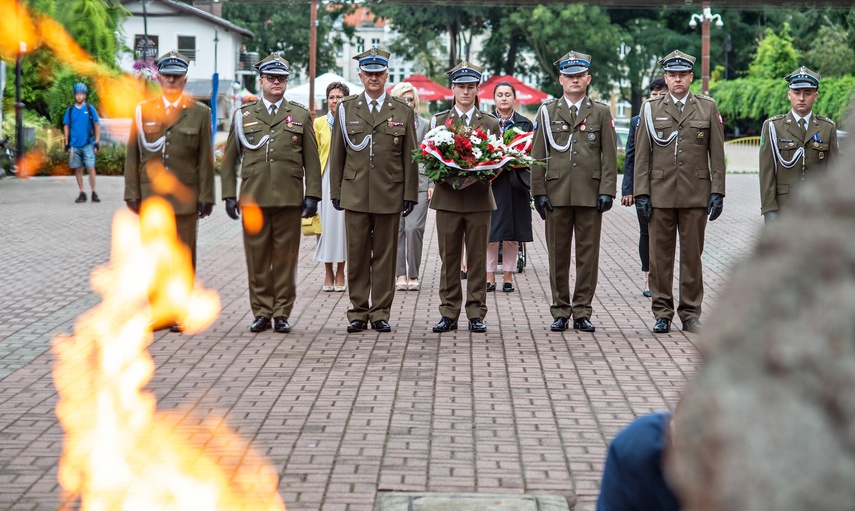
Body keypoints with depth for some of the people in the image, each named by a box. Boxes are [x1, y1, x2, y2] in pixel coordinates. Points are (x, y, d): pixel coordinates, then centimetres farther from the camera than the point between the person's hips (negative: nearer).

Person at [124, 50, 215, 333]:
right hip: (150, 197, 1)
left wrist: (206, 197, -2)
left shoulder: (200, 113, 5)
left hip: (184, 197, -1)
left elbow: (205, 159, 2)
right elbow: (133, 155, 8)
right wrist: (132, 193, 1)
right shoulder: (143, 111, 9)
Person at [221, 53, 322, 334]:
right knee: (257, 256, 2)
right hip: (253, 198, 1)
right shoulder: (243, 115, 11)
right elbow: (230, 158, 11)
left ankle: (282, 313, 7)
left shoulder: (300, 115, 10)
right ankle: (261, 312, 10)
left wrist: (312, 195, 0)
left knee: (286, 257, 0)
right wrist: (229, 195, 4)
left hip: (289, 198, 0)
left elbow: (312, 160, 8)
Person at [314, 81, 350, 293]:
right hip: (326, 178, 1)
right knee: (327, 222, 0)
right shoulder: (319, 123, 6)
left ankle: (340, 272, 10)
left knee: (343, 221, 1)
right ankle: (328, 273, 8)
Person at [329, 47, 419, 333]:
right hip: (355, 194, 0)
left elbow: (410, 157, 5)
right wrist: (335, 191, 5)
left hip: (389, 196, 0)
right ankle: (358, 312, 10)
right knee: (357, 255, 2)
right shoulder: (346, 109, 8)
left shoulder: (403, 111, 6)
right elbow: (337, 154, 9)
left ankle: (380, 313, 10)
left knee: (385, 255, 3)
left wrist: (410, 194, 1)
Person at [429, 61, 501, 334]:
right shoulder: (437, 121, 10)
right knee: (449, 258, 3)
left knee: (477, 259, 2)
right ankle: (449, 314, 9)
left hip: (479, 198, 0)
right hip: (447, 198, 0)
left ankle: (476, 314, 7)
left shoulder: (491, 124, 10)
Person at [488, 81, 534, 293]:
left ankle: (508, 276, 11)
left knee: (512, 234, 3)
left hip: (515, 184, 1)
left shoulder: (525, 124, 9)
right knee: (491, 232, -4)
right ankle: (490, 276, 3)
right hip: (491, 182, -1)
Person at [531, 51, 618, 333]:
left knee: (588, 254, 1)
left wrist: (607, 190, -4)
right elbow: (538, 154, 7)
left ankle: (582, 312, 7)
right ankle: (560, 312, 11)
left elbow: (610, 155, 5)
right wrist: (538, 191, -1)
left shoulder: (601, 112, 8)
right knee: (558, 255, 3)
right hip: (556, 193, 0)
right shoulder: (547, 111, 9)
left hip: (590, 194, 0)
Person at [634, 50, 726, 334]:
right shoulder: (651, 109, 7)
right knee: (660, 256, 2)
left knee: (692, 255, 4)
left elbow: (716, 155, 5)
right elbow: (642, 155, 6)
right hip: (660, 195, 0)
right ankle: (662, 313, 11)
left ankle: (690, 313, 12)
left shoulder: (708, 108, 7)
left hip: (696, 194, 0)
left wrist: (717, 192, -2)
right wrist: (641, 193, -2)